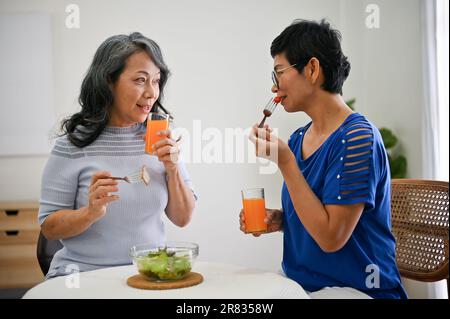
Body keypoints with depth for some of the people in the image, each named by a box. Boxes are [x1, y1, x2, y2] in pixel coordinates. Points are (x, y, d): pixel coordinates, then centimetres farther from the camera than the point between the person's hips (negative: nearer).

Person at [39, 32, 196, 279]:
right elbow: (49, 227, -3)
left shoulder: (160, 138, 3)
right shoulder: (73, 145, -7)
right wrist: (91, 213, -21)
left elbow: (182, 218, 6)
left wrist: (173, 169, -9)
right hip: (85, 272, -2)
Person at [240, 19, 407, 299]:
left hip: (354, 287, -7)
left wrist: (284, 162, -22)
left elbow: (331, 237, -21)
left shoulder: (357, 138, -18)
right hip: (299, 280, 7)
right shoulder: (298, 139, 5)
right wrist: (279, 220, -3)